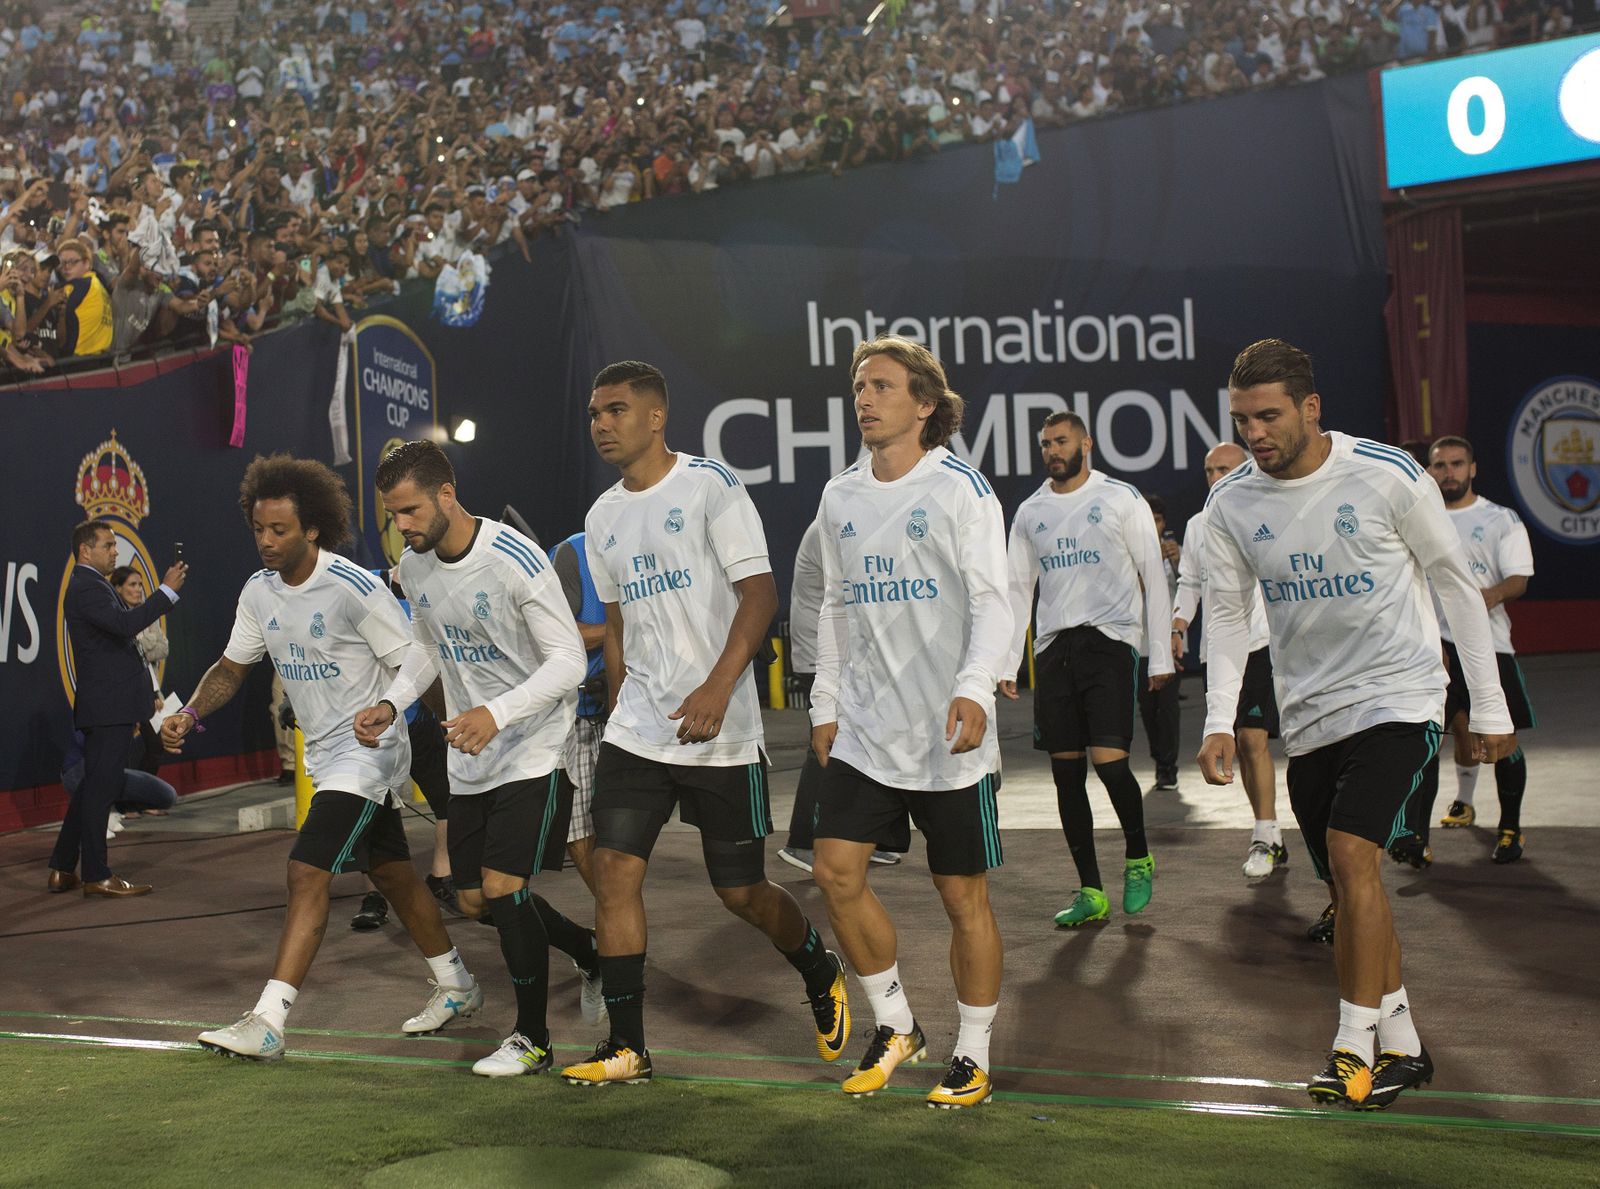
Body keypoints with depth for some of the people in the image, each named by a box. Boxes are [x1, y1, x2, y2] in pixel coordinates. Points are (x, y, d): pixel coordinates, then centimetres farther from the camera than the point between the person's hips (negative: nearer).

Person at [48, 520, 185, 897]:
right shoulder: (86, 588, -14)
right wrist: (168, 591, -24)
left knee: (93, 786, 14)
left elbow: (124, 623, 19)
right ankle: (96, 876, -2)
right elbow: (126, 624, -28)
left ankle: (62, 870, 19)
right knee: (100, 787, -6)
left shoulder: (90, 585, 20)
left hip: (107, 707, 11)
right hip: (108, 707, -11)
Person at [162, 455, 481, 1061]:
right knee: (391, 873, 18)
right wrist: (190, 714, -2)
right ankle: (456, 986, 34)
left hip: (369, 749, -8)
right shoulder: (259, 591, 3)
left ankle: (267, 1022, -16)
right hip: (323, 753, 8)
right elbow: (232, 666, 15)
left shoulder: (354, 590, -20)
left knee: (308, 872, -17)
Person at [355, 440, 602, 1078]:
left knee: (503, 887, -13)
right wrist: (390, 703, 2)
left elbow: (568, 659, -22)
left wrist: (496, 713, -34)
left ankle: (532, 1038, 6)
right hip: (469, 760, 8)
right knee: (474, 899, 10)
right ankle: (591, 951, 34)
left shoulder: (516, 560, -22)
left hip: (534, 750, -8)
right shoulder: (414, 568, 0)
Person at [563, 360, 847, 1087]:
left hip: (719, 732, -6)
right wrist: (619, 712, 17)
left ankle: (821, 973, 32)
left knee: (741, 891, 2)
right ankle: (626, 1047, 3)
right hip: (636, 729, 6)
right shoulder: (602, 518, 13)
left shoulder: (709, 485, -8)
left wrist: (717, 689, -24)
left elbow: (759, 594, -14)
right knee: (613, 870, -5)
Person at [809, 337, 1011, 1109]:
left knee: (963, 896, 2)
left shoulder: (959, 488, -7)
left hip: (949, 734, -5)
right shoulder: (840, 498, 11)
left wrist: (974, 688, -28)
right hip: (865, 729, 5)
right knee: (837, 873, -2)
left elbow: (991, 601, -13)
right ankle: (894, 1028, 18)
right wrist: (826, 704, 15)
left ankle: (973, 1057, 18)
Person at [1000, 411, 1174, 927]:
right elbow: (1017, 589, 16)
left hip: (1109, 639, -5)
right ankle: (1091, 892, 10)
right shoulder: (1030, 512, 14)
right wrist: (1007, 663, 8)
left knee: (1108, 760, -16)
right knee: (1066, 772, 2)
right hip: (1054, 647, 5)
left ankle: (1138, 858, 10)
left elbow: (1154, 577, 1)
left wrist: (1161, 654, -3)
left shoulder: (1122, 498, 1)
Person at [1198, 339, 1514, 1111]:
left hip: (1396, 698, -5)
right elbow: (1226, 613, 5)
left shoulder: (1388, 475, -12)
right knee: (1350, 880, 8)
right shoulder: (1231, 504, -2)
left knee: (1352, 855, -19)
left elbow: (1455, 583, -2)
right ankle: (1401, 1047, 22)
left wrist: (1488, 706, 0)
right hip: (1310, 715, 5)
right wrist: (1219, 720, -8)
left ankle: (1356, 1047, -10)